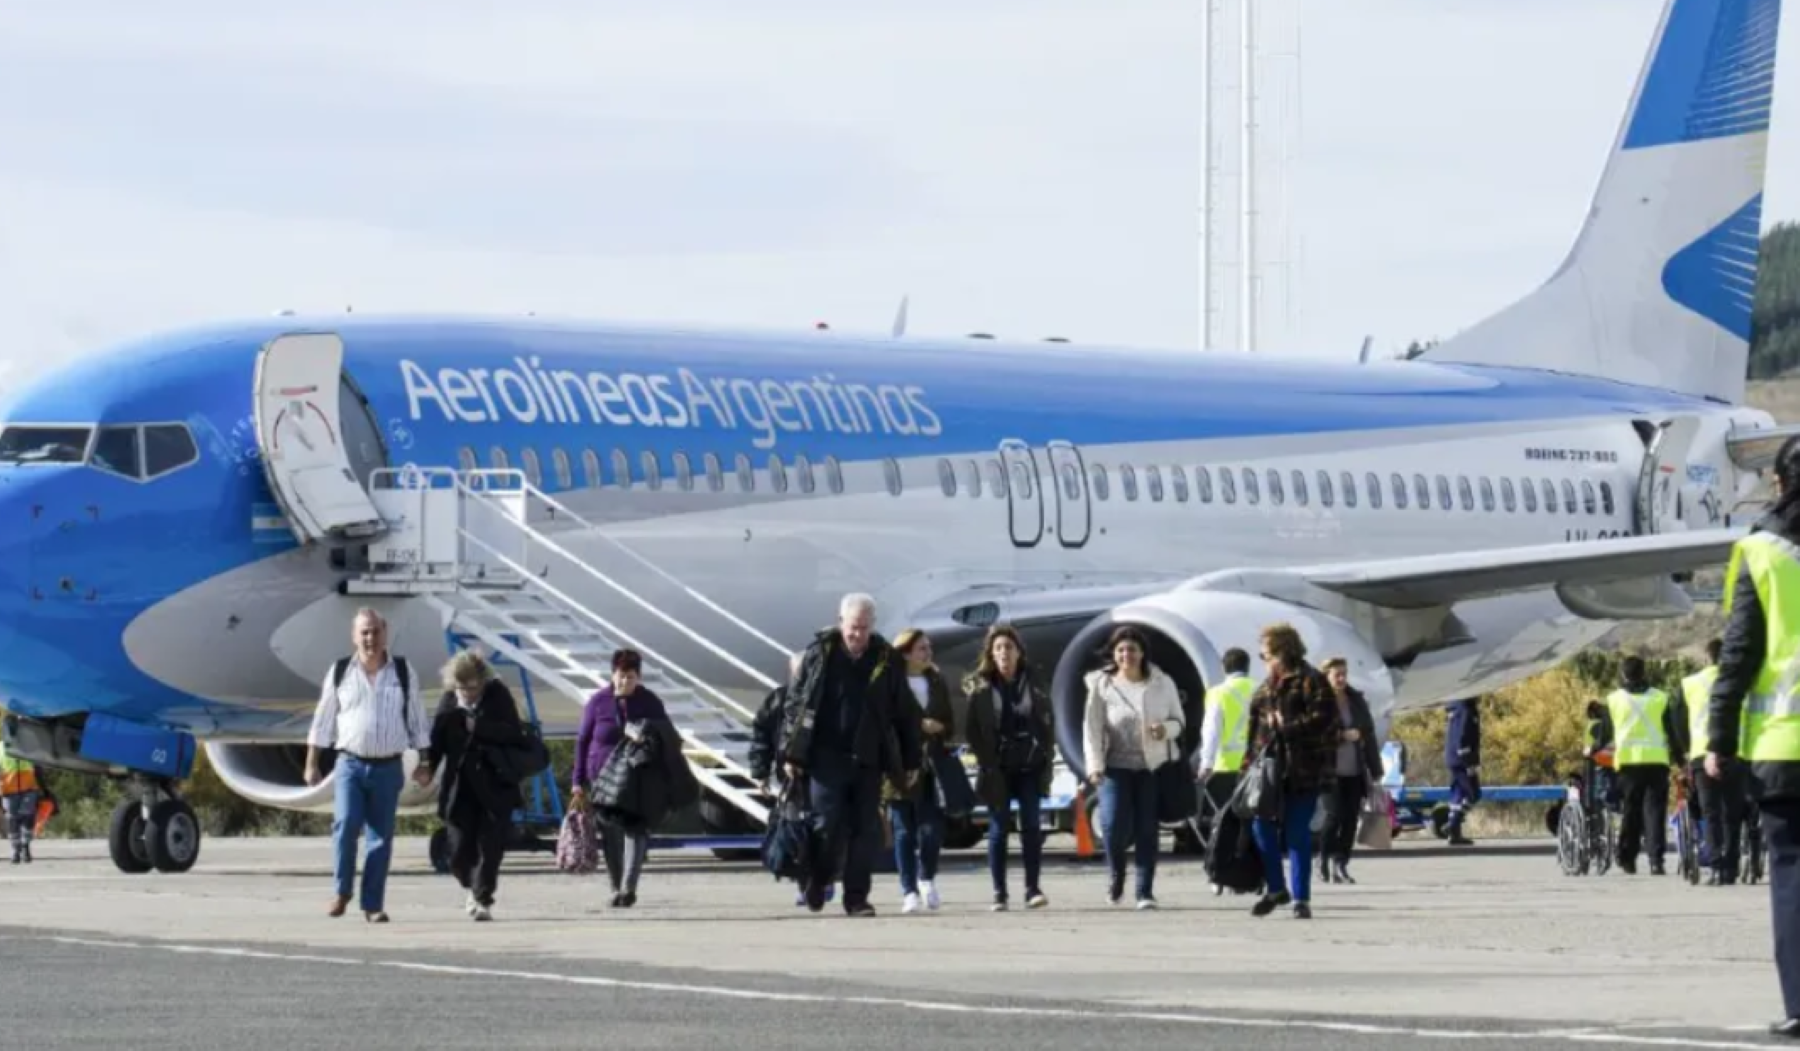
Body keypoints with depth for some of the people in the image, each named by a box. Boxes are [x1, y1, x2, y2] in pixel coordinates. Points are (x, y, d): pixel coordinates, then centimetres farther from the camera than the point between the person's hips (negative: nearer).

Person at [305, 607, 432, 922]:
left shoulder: (403, 672, 5)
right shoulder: (340, 672, 4)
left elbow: (417, 720, 11)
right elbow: (322, 720, 9)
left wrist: (424, 763, 8)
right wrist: (312, 764, 7)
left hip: (388, 767, 1)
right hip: (350, 763, -1)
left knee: (381, 836, 0)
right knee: (345, 824, -17)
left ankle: (373, 905, 6)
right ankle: (342, 892, -1)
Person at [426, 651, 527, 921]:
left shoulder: (498, 695, -5)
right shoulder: (448, 701, 1)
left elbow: (514, 733, -13)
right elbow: (437, 737, 2)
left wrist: (479, 726, -22)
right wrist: (428, 766, -13)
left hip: (494, 787, -2)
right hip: (459, 787, 2)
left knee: (490, 846, -6)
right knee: (460, 852, 1)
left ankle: (482, 899, 2)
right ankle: (474, 888, 29)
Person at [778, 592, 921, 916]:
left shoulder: (887, 661, 3)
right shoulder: (819, 653, 0)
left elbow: (905, 714, 9)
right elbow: (795, 703, 5)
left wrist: (910, 761, 8)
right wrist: (791, 753, 1)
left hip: (867, 759, 2)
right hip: (827, 756, -2)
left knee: (866, 829, 1)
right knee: (830, 825, -4)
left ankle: (857, 896, 7)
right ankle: (819, 880, 20)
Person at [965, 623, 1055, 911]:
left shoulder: (1032, 682, 5)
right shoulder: (980, 687, 1)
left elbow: (1048, 720, 8)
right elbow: (974, 728, 0)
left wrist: (1046, 753, -1)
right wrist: (985, 760, -8)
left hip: (1029, 767, 1)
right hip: (998, 768, -1)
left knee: (1031, 827, -2)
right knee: (998, 829, 2)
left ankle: (1033, 890, 0)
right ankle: (999, 893, 6)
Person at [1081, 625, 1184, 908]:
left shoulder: (1162, 684, 3)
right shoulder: (1102, 685, -2)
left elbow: (1178, 720, 11)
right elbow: (1092, 728, -5)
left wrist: (1166, 729, -13)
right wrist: (1095, 765, -15)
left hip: (1153, 766, 1)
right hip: (1116, 767, -1)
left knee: (1147, 829, -1)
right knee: (1115, 825, -12)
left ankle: (1145, 892, 6)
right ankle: (1116, 875, 16)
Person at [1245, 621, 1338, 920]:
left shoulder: (1310, 681, -5)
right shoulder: (1267, 686, 19)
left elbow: (1323, 717, -15)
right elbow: (1255, 721, 20)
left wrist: (1287, 728, -18)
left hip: (1302, 772, -7)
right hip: (1270, 769, 7)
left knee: (1298, 835, -3)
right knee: (1263, 828, 1)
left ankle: (1301, 898, 4)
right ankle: (1274, 889, 19)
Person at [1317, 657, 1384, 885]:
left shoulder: (1357, 701, 11)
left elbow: (1369, 736, 13)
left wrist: (1375, 770, 11)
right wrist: (1342, 736, -21)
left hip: (1355, 772, 5)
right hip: (1330, 771, -5)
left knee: (1351, 818, 0)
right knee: (1335, 815, -11)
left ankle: (1341, 864, 7)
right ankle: (1325, 861, 9)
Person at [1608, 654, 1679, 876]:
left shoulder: (1613, 700, 5)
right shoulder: (1660, 699, 4)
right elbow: (1672, 732, 4)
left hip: (1627, 761, 1)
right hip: (1657, 760, -1)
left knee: (1630, 810, 9)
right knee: (1655, 810, -2)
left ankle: (1627, 859, 10)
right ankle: (1656, 859, -12)